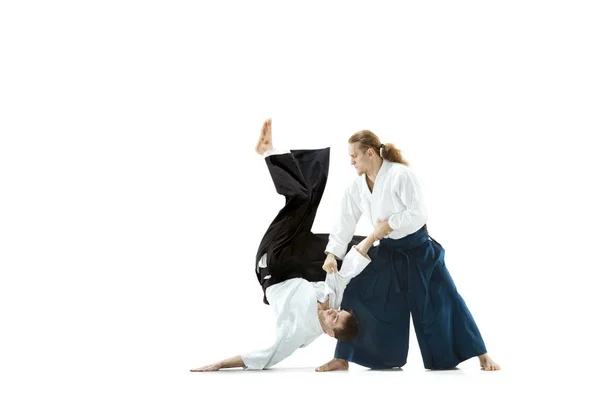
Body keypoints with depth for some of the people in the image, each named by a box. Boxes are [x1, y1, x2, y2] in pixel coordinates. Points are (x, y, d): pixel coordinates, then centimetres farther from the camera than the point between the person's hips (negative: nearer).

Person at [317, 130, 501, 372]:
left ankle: (483, 357, 8)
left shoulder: (400, 174, -23)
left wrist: (389, 224, -22)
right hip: (387, 252, 6)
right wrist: (332, 254, -11)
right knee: (356, 295, -3)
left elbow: (418, 214, -24)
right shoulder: (358, 186, -2)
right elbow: (345, 223, -1)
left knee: (443, 303, -3)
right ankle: (341, 359, 7)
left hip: (418, 250, -6)